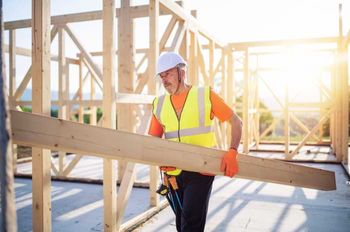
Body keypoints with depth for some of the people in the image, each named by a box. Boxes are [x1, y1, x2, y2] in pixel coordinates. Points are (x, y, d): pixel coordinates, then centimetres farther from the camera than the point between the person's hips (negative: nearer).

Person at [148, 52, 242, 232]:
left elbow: (235, 122, -4)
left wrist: (232, 153, -18)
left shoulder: (205, 95, -5)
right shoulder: (159, 104, 5)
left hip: (201, 171, -4)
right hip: (173, 173, 4)